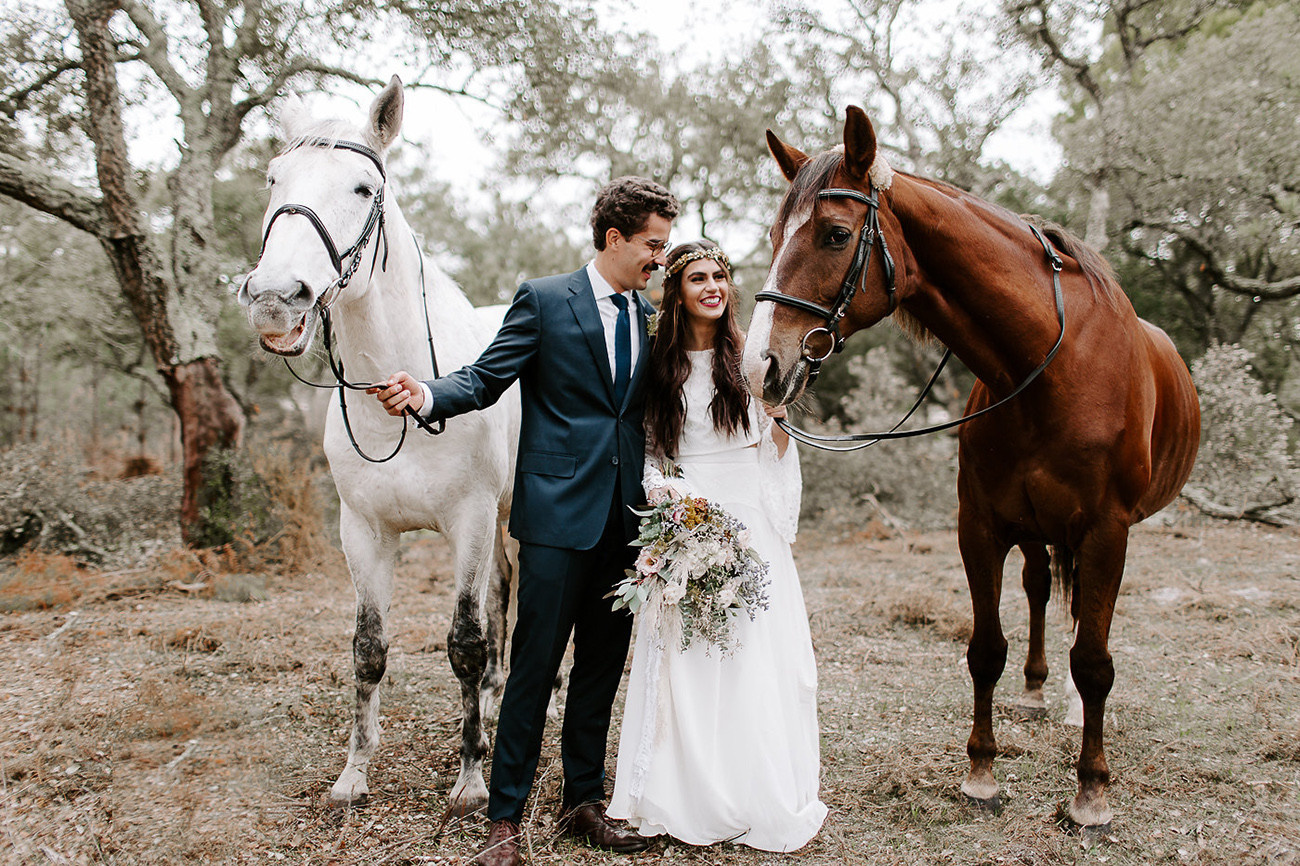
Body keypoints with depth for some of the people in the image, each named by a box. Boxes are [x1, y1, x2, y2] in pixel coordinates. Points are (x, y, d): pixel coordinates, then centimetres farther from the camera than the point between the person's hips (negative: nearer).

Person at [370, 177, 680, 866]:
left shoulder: (650, 316, 13)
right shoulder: (543, 300, -3)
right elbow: (484, 380, -7)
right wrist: (425, 396, -24)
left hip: (625, 516, 6)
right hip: (559, 510, -5)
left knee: (604, 663, 11)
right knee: (535, 665, -2)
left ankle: (584, 803, 25)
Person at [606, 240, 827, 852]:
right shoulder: (658, 362, 6)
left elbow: (777, 453, 5)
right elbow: (647, 447, 12)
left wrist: (778, 409, -13)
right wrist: (662, 490, -7)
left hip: (749, 523, -1)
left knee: (755, 656, 0)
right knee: (683, 659, 1)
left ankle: (760, 800, 14)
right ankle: (686, 797, 13)